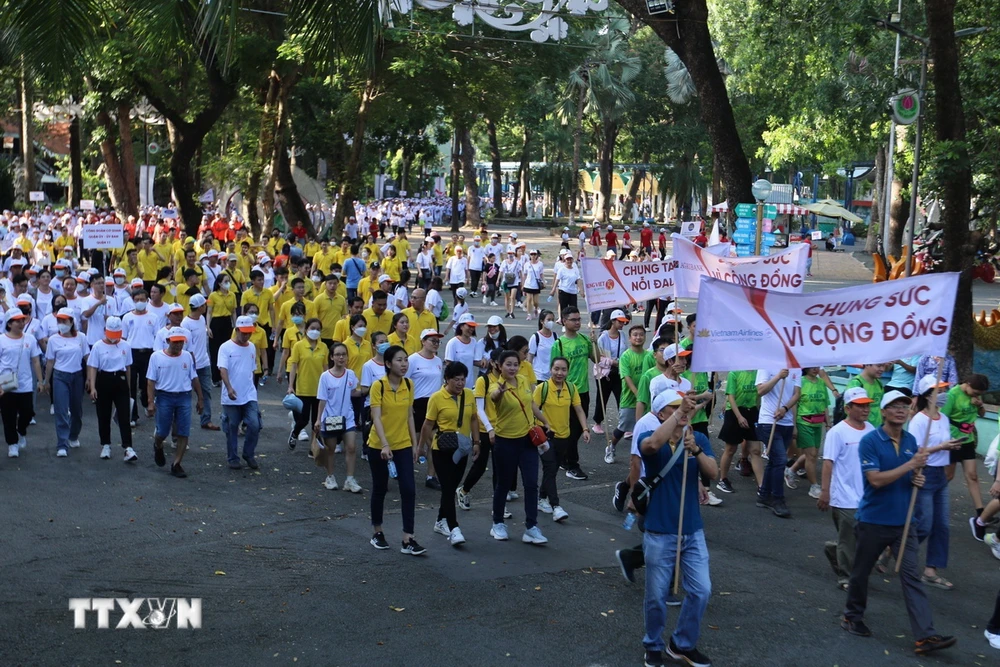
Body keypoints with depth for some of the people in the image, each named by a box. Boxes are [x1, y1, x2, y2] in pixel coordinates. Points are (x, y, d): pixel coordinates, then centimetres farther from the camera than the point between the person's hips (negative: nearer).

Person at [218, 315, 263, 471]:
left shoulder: (252, 348, 10)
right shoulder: (226, 347, -7)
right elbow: (223, 369, -18)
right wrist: (229, 387, -32)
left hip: (250, 396, 4)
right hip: (231, 398, -4)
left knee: (255, 425, -7)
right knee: (232, 429, 5)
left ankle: (249, 455, 13)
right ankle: (233, 458, 20)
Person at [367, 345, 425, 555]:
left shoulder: (408, 385, 1)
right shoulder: (379, 386, -13)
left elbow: (409, 416, 9)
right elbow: (376, 418, -20)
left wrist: (414, 444, 9)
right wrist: (384, 445, -30)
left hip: (403, 445, 4)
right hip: (379, 447, -3)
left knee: (408, 490, -7)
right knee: (380, 489, 10)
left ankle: (408, 539, -4)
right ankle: (377, 533, 29)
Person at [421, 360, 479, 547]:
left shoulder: (469, 395, 1)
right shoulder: (437, 398, -12)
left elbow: (474, 419, 12)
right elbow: (428, 425, -6)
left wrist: (476, 442, 9)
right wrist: (421, 447, -2)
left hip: (462, 450, 5)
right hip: (442, 450, -5)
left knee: (452, 487, 14)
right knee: (448, 488, -9)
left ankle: (441, 521, 30)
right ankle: (453, 529, -11)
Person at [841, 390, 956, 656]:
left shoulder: (911, 441, 5)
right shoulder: (869, 441, -13)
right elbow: (876, 479, -22)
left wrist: (918, 480, -5)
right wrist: (910, 464, -25)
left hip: (903, 521, 4)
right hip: (874, 521, -4)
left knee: (911, 577, -3)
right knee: (861, 572, 12)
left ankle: (925, 636, -10)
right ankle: (852, 617, 34)